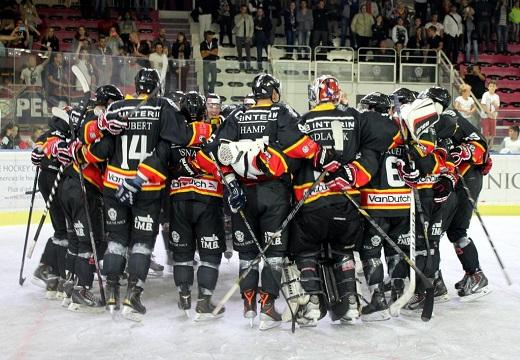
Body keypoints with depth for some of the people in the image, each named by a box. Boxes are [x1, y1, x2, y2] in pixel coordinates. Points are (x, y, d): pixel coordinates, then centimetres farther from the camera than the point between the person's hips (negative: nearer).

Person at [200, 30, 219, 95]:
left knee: (214, 78, 9)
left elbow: (216, 53, -4)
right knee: (205, 78, -6)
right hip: (206, 62, -3)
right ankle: (206, 92, -2)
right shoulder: (203, 44, -2)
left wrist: (208, 52, -17)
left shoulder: (215, 42, 6)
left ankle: (211, 91, 26)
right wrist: (212, 52, -14)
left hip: (213, 62, 3)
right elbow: (203, 55, -10)